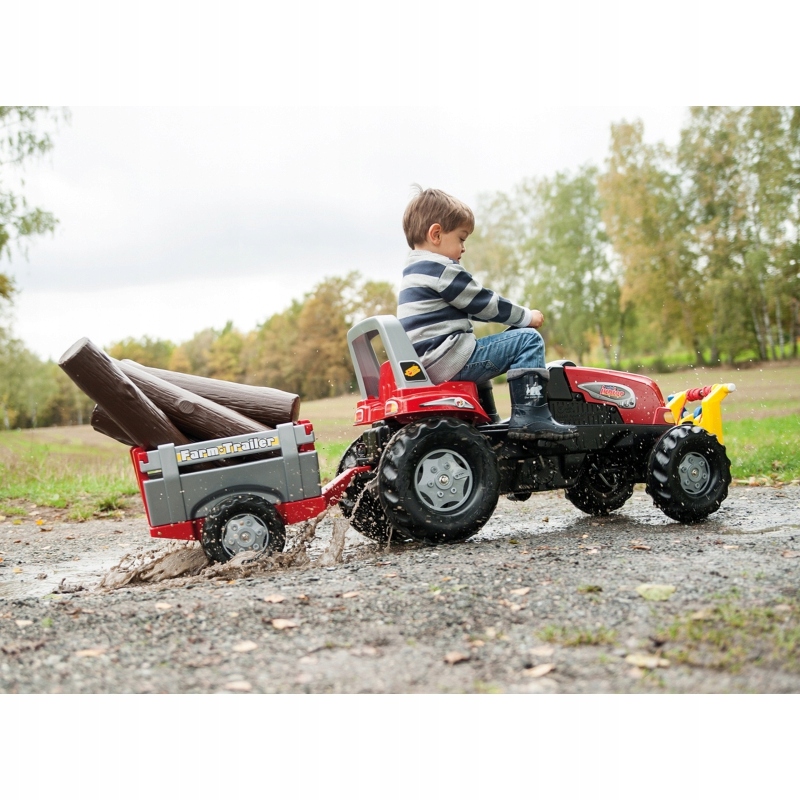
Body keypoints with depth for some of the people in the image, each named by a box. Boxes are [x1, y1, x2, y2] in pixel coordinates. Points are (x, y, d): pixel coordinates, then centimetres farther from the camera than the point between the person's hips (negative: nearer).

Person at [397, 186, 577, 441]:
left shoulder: (414, 272, 21)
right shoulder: (441, 268, -11)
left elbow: (473, 306, 26)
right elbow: (485, 303, -7)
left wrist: (519, 316, 24)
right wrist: (527, 317, 8)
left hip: (427, 366, 10)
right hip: (449, 360, -10)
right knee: (528, 340, -8)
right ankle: (531, 416, -13)